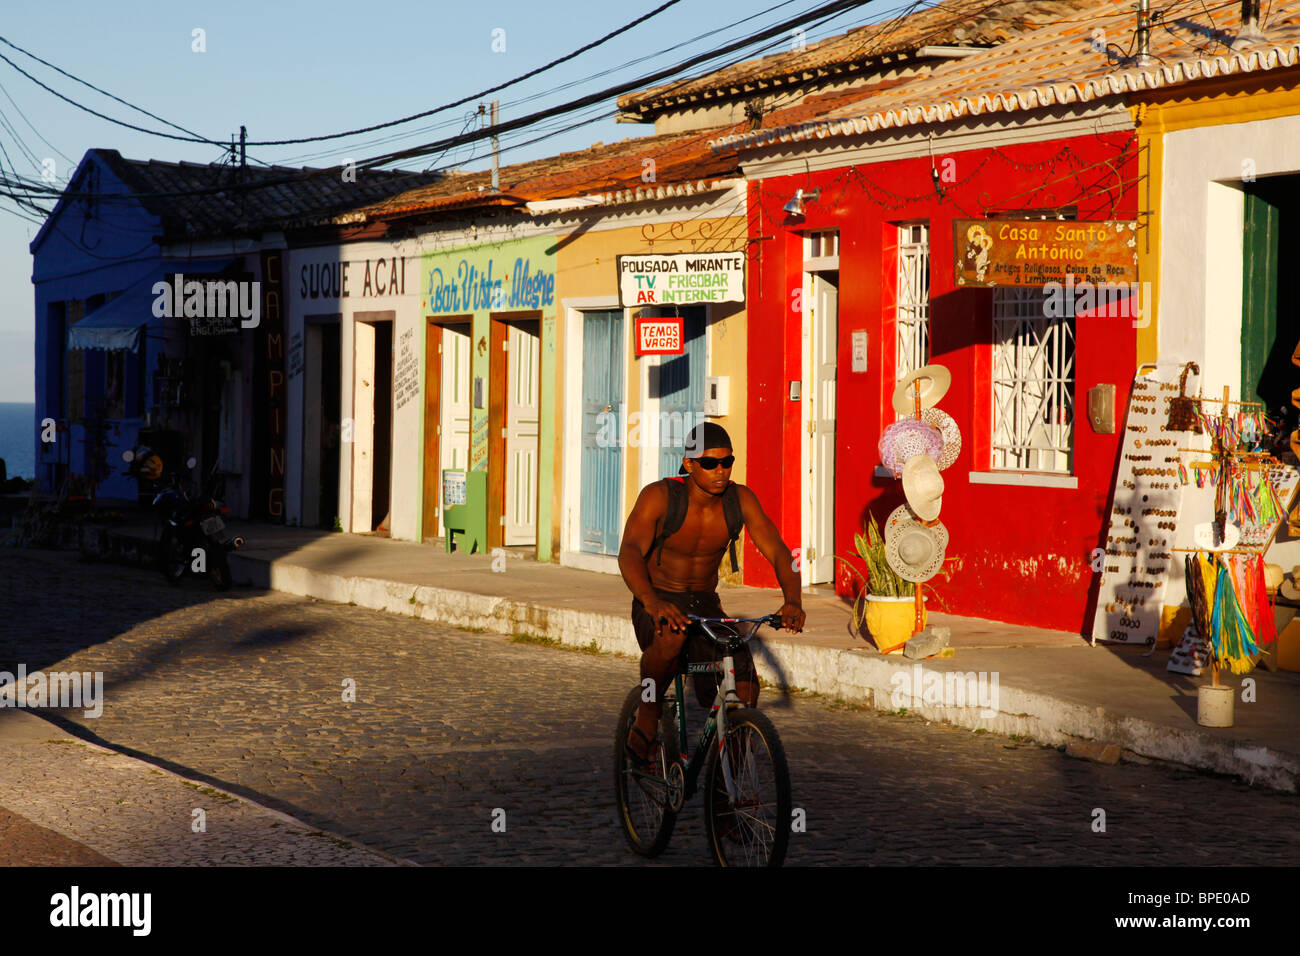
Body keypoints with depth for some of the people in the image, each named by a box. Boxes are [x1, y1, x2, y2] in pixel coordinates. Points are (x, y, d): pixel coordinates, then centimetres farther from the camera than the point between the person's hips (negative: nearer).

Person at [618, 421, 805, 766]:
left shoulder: (740, 499, -8)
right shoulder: (659, 496, -19)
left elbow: (777, 550, -13)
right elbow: (629, 552, -31)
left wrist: (793, 600, -34)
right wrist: (652, 601, -50)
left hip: (706, 605, 4)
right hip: (657, 606, -3)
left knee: (745, 687, -16)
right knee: (672, 635, -39)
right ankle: (647, 715, -15)